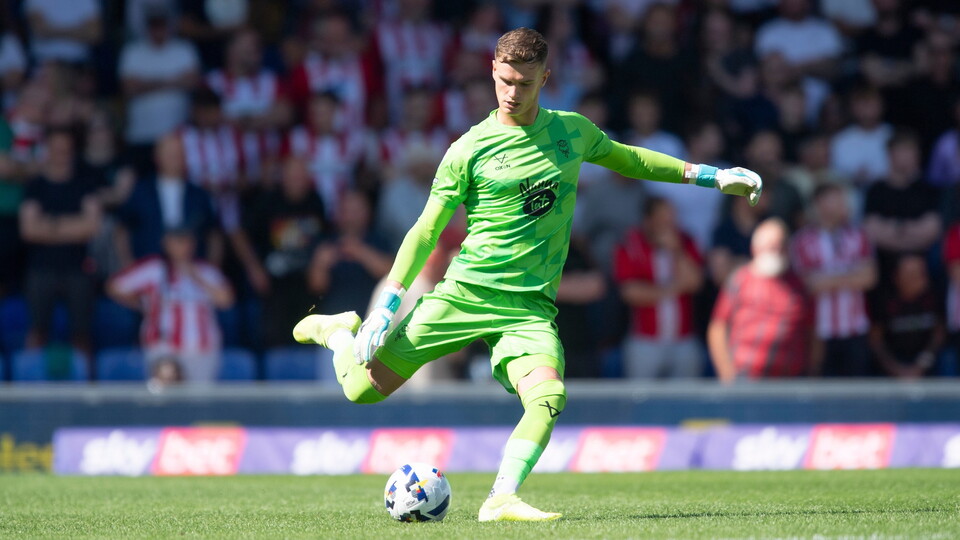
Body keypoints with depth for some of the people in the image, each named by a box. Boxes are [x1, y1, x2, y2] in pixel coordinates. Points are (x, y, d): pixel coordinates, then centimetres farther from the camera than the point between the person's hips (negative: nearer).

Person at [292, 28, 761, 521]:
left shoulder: (572, 131, 8)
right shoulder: (469, 149, -3)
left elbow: (624, 158, 27)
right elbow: (427, 231, 1)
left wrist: (706, 175, 25)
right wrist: (387, 305, -6)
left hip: (530, 306, 2)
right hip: (466, 292, -2)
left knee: (548, 396, -27)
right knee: (363, 387, -4)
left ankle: (502, 500, -25)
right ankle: (339, 332, 28)